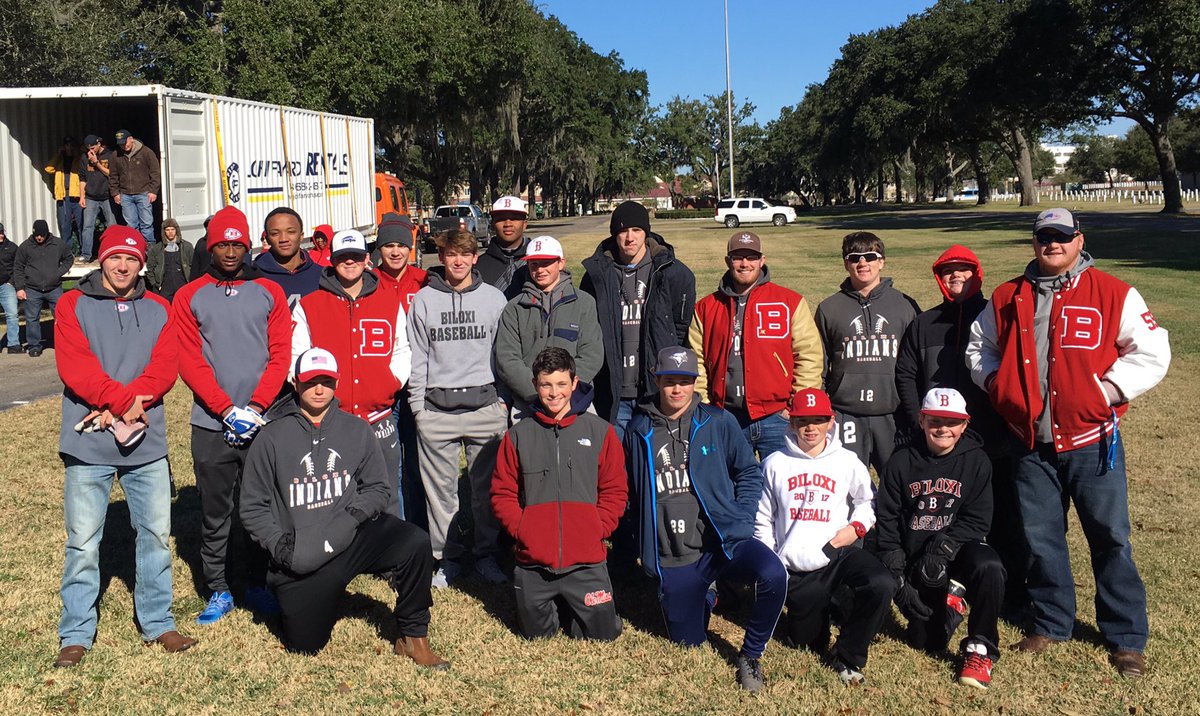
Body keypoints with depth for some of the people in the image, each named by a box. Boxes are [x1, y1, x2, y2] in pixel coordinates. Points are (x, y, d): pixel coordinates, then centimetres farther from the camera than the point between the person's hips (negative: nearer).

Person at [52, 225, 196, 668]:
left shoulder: (158, 310, 10)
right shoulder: (73, 305, 3)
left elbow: (164, 370, -1)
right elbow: (74, 367, -10)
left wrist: (120, 405, -15)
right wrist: (124, 401, -20)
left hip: (146, 442, 3)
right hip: (88, 446, -2)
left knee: (156, 534, 8)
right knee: (83, 541, 3)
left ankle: (157, 623, 21)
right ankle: (76, 634, 16)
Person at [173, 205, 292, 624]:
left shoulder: (270, 293, 7)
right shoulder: (189, 297, 6)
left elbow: (281, 354, 1)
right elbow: (190, 361, -1)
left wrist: (257, 406, -11)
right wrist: (226, 409, -12)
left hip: (263, 421, 0)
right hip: (211, 424, 0)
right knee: (214, 514, 6)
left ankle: (258, 586, 22)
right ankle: (218, 590, 18)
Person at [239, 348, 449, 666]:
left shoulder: (357, 430, 7)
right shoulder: (271, 439, 1)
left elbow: (379, 488, 7)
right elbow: (252, 507, 3)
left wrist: (353, 515, -12)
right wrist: (279, 544, -11)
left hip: (354, 537, 1)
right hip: (301, 556, -1)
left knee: (415, 544, -27)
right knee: (305, 644, -1)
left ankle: (413, 637, -8)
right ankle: (323, 597, 35)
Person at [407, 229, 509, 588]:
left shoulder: (494, 297, 7)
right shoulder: (423, 299, 7)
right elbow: (417, 356, 8)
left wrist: (504, 399, 3)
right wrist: (417, 403, 2)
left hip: (485, 405, 0)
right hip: (436, 408, 0)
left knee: (487, 485, 5)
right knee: (440, 488, 5)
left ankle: (487, 554, 19)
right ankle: (447, 557, 18)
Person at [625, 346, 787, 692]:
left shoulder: (718, 422, -1)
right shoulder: (639, 431, 3)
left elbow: (749, 472, 6)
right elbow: (629, 491, 14)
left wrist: (741, 520, -5)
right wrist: (643, 544, 8)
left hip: (723, 541, -1)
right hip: (672, 560, 2)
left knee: (773, 574, -31)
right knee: (687, 642, 7)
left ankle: (751, 655, -6)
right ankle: (706, 593, 41)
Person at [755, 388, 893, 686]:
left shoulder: (848, 462, 4)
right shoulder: (775, 463, 5)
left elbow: (867, 500, 18)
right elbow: (763, 520, 10)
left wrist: (857, 527, -4)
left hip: (839, 553, 0)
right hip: (795, 567, 0)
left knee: (882, 584, -29)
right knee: (807, 641, 2)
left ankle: (848, 656, -10)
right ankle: (818, 604, 37)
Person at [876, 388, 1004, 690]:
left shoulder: (975, 461, -2)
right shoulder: (901, 462, -1)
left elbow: (977, 520, -6)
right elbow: (886, 523, 0)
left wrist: (941, 548, -23)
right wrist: (897, 580, -8)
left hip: (959, 549, -1)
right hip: (914, 561, 1)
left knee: (988, 567, -35)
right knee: (925, 641, -4)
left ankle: (980, 650, -15)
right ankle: (949, 603, 30)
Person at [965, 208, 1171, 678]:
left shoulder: (1113, 294, -3)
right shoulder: (1008, 299, 7)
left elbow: (1152, 353, -3)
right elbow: (979, 346, 19)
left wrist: (1107, 390, -13)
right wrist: (997, 383, 3)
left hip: (1091, 441, -3)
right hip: (1030, 443, 3)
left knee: (1110, 538, 5)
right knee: (1040, 538, 12)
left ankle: (1126, 638, 19)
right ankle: (1051, 623, 29)